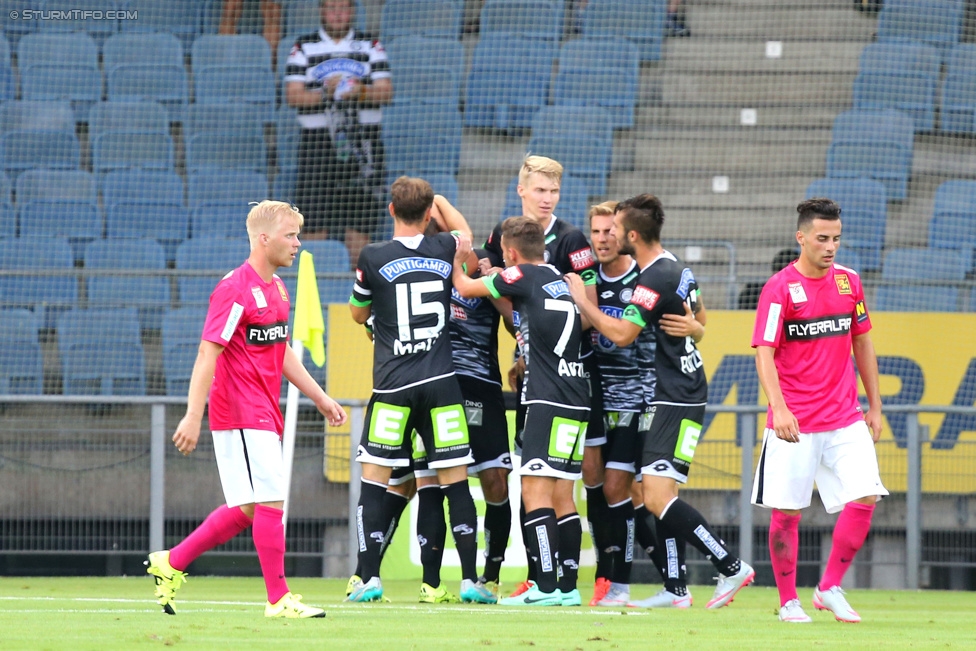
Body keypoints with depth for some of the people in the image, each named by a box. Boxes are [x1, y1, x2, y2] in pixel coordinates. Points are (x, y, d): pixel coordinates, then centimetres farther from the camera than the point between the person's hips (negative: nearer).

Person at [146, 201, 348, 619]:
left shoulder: (276, 289, 14)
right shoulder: (236, 290, -15)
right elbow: (208, 354, -18)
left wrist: (320, 397, 23)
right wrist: (193, 415, -22)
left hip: (264, 416, 10)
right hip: (241, 414, -10)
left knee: (246, 510, 11)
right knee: (270, 502, -9)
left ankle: (171, 564, 21)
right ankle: (279, 599, -4)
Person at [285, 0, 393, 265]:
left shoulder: (371, 46, 12)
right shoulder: (304, 48, 9)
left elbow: (386, 91, 2)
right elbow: (293, 95, -1)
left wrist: (361, 91, -18)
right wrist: (325, 92, -17)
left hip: (362, 144, 1)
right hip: (317, 141, -1)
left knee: (359, 224, -3)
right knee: (316, 227, -5)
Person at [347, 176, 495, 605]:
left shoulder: (373, 258, -4)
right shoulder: (444, 250, 4)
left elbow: (358, 314, 13)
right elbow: (464, 232, 30)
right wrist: (437, 200, 45)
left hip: (392, 386, -2)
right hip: (441, 383, 2)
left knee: (374, 480, 4)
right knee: (455, 481, 4)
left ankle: (370, 578, -1)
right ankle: (470, 580, 2)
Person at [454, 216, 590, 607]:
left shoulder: (524, 276, -4)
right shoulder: (563, 282, 17)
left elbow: (465, 288, 8)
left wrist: (457, 259, 24)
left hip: (549, 398, -8)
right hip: (575, 401, 8)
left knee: (535, 488, -10)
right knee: (561, 494, 10)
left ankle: (546, 586, -17)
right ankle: (568, 587, 10)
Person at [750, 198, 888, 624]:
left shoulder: (848, 281, 7)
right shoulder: (780, 288, -8)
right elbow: (764, 352, -14)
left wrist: (875, 407, 16)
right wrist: (778, 408, -27)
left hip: (845, 419, 4)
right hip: (794, 422, -4)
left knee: (865, 497, -8)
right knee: (786, 512, -2)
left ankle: (830, 589, 7)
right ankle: (788, 602, 13)